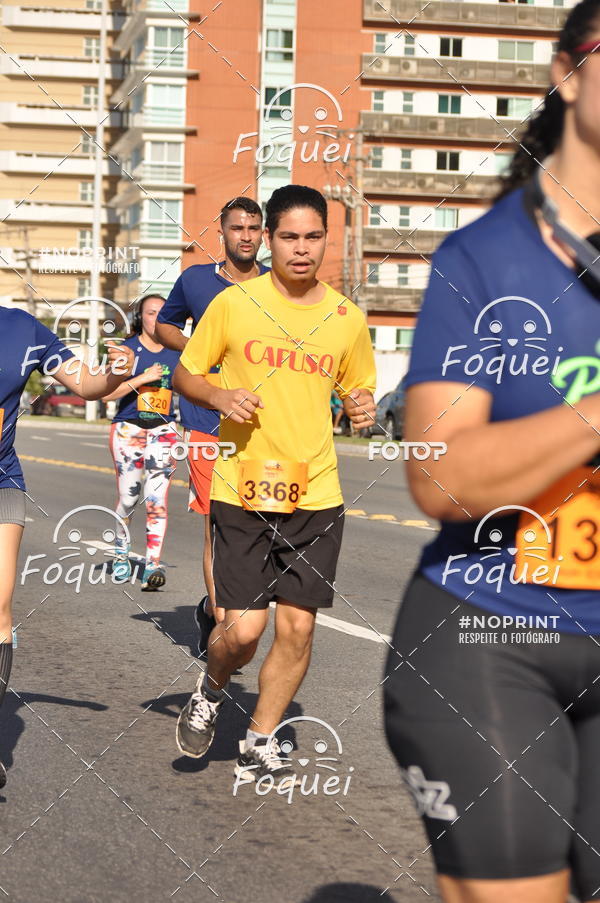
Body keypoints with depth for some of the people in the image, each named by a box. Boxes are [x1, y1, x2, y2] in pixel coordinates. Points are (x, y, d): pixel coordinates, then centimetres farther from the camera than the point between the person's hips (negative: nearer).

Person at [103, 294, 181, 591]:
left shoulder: (175, 353, 9)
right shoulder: (127, 349, -1)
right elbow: (106, 393, -9)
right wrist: (142, 379, -16)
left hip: (163, 430, 2)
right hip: (129, 429, -1)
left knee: (157, 500, -10)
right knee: (128, 498, 5)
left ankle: (153, 565, -14)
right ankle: (120, 551, 31)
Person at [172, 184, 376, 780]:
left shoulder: (347, 319, 6)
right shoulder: (233, 303, -1)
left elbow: (358, 391, 20)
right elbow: (185, 375, 7)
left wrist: (362, 407, -4)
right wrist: (222, 397, -14)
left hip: (316, 494, 3)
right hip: (241, 490, -2)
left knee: (297, 628, 2)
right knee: (243, 627, -8)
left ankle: (259, 745, 22)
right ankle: (209, 693, 26)